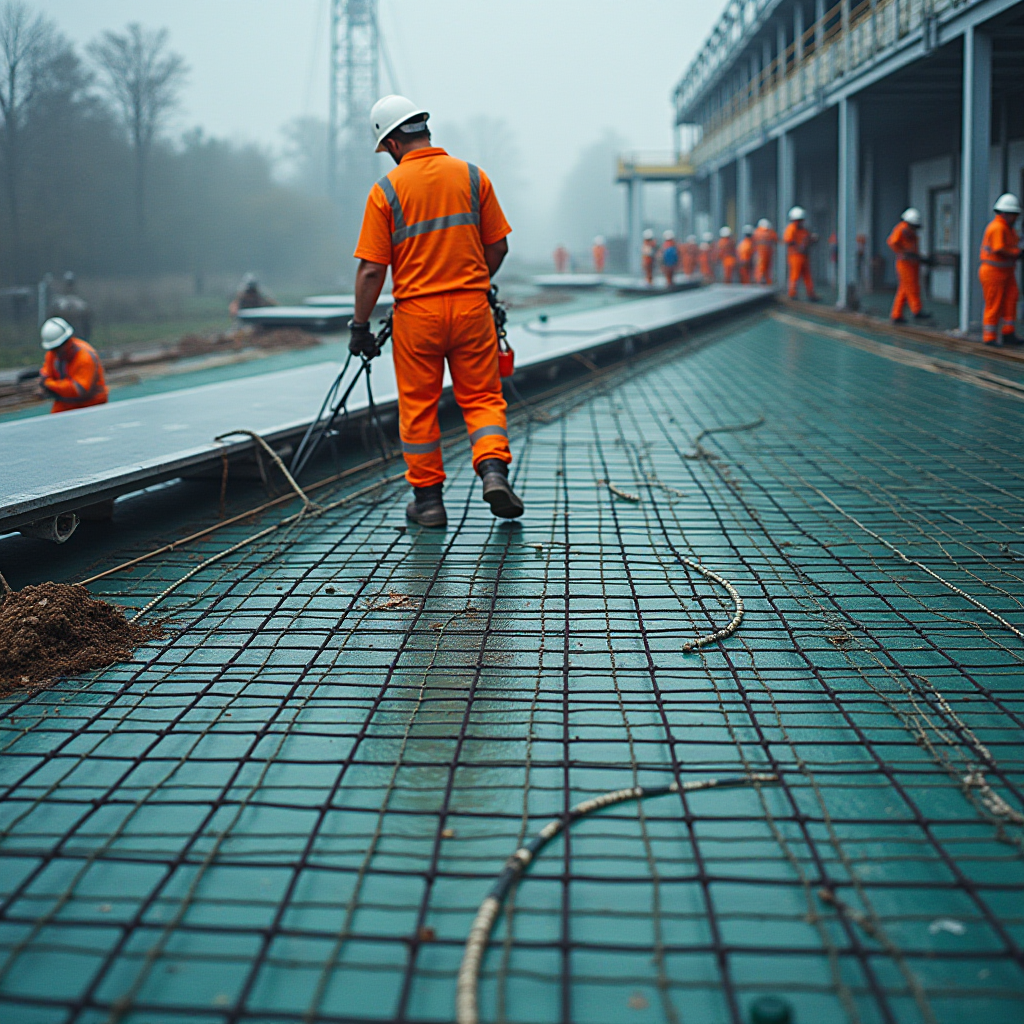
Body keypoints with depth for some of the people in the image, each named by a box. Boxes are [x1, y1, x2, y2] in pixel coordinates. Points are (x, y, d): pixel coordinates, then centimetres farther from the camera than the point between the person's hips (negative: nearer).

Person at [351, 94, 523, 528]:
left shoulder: (386, 190, -5)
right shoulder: (472, 176, 2)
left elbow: (371, 269, -8)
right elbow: (497, 247, 6)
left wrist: (360, 325, 0)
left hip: (415, 312, -1)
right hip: (471, 308, 2)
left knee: (418, 406, 10)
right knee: (482, 397, 11)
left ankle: (428, 498, 14)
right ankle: (493, 469, -10)